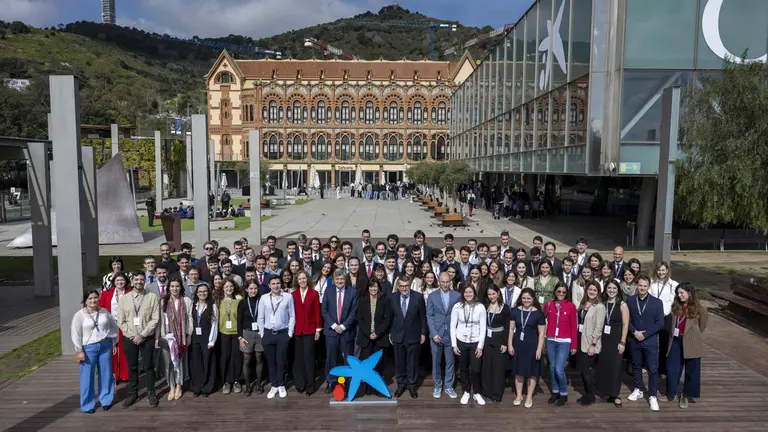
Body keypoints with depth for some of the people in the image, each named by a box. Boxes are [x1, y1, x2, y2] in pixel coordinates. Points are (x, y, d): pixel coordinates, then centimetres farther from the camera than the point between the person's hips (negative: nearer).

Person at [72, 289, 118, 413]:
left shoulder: (104, 312, 2)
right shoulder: (79, 315, -8)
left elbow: (114, 326, 11)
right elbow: (76, 334, -7)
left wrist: (114, 343, 11)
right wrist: (79, 350, -10)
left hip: (105, 346, 3)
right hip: (89, 348, -3)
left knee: (106, 374, 10)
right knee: (87, 376, 5)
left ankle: (106, 400, 26)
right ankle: (87, 405, 19)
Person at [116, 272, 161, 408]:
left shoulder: (153, 297, -4)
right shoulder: (123, 299, 3)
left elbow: (155, 319, -7)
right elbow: (121, 321, 1)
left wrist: (142, 335, -13)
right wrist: (132, 335, -9)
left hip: (147, 338, -2)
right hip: (129, 338, 2)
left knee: (148, 366, 5)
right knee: (132, 367, 12)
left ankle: (151, 394, 17)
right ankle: (132, 394, 24)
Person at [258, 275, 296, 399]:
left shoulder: (288, 297, -5)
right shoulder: (264, 298, 0)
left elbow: (292, 316, -1)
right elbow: (260, 318, 5)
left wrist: (290, 333, -3)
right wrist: (262, 334, 3)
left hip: (283, 334, -2)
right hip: (268, 334, 2)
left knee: (281, 361, 5)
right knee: (271, 361, 9)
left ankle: (281, 386, 21)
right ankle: (274, 386, 21)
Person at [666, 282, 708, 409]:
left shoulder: (698, 309, -10)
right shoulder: (675, 306, 2)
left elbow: (701, 327, 3)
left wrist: (691, 336, 9)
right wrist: (673, 335, 7)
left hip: (690, 344, -3)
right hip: (675, 341, 4)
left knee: (691, 371, 9)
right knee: (671, 369, 8)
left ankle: (686, 396, 25)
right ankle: (670, 393, 24)